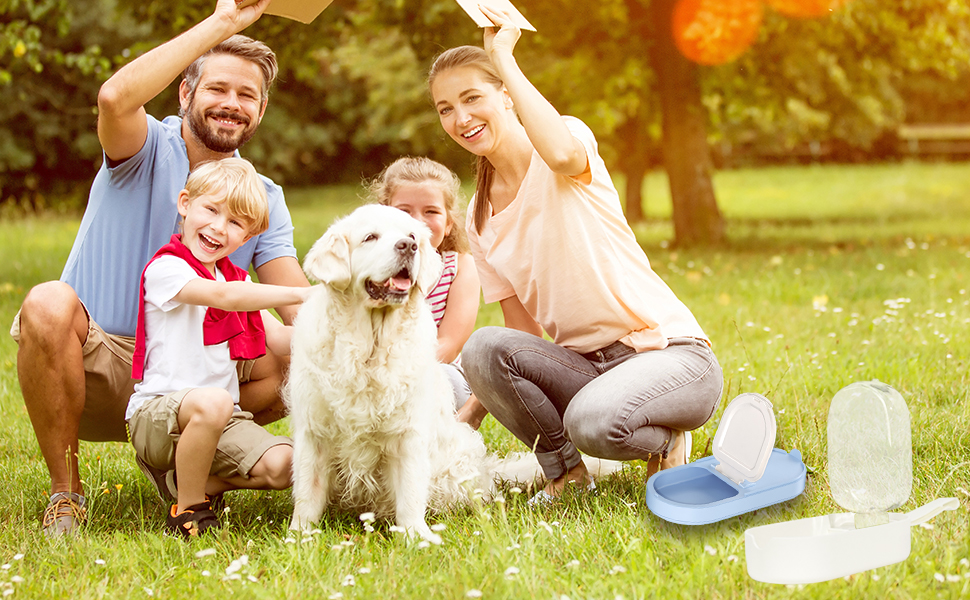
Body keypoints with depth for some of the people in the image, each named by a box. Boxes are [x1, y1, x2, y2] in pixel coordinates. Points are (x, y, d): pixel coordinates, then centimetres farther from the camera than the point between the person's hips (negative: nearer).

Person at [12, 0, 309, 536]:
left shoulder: (263, 199, 7)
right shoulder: (147, 151, -6)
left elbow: (297, 300, -4)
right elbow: (115, 98, -31)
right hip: (93, 366, -3)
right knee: (49, 304, -35)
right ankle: (64, 492, -18)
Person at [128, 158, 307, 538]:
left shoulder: (237, 279, 17)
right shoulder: (166, 267, -9)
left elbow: (279, 340, 9)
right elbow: (223, 297, -25)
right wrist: (302, 295, -25)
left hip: (223, 420, 7)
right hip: (157, 412, -7)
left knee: (282, 465, -18)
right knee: (213, 403, -40)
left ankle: (194, 482, 7)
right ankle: (187, 510, -18)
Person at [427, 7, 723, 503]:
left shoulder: (569, 134, -6)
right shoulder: (480, 219, 11)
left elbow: (562, 154, -34)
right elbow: (522, 331, 12)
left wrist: (504, 58, -23)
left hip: (671, 352, -5)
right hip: (585, 365, 5)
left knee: (592, 422, -35)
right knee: (482, 348, -23)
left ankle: (665, 439, 0)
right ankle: (563, 469, -1)